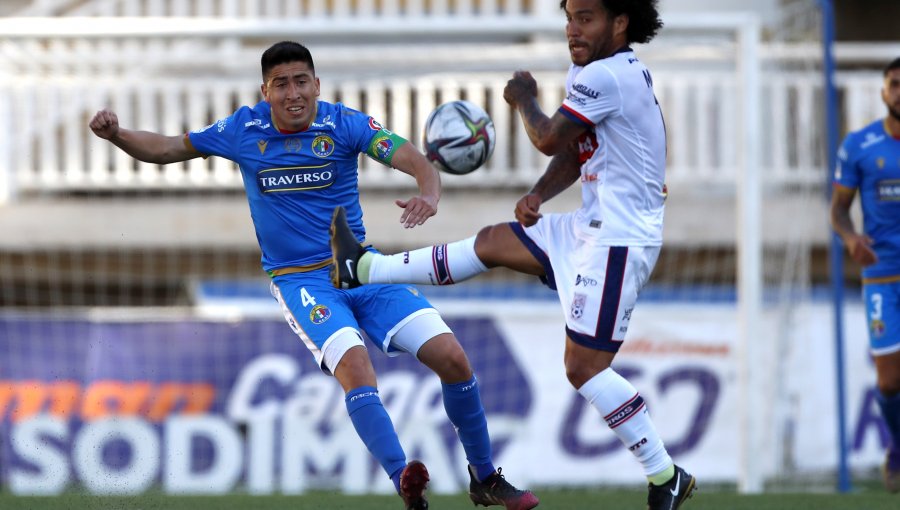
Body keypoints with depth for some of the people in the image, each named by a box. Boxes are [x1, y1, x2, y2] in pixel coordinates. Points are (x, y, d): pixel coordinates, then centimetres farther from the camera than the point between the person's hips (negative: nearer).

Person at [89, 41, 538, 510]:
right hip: (299, 280, -2)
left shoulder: (343, 124, -6)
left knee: (452, 358, -9)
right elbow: (167, 148, 9)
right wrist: (115, 134, -9)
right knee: (354, 365, -32)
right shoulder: (244, 129, -2)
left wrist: (429, 194, -41)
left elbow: (411, 159, -18)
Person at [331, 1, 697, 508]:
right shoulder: (597, 72, 12)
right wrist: (538, 195, -2)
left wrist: (525, 99, 3)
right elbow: (573, 151, 15)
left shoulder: (606, 76, -20)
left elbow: (549, 139, -16)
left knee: (585, 367, -10)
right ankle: (363, 269, 33)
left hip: (618, 242, -10)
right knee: (494, 243, 20)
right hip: (596, 227, 10)